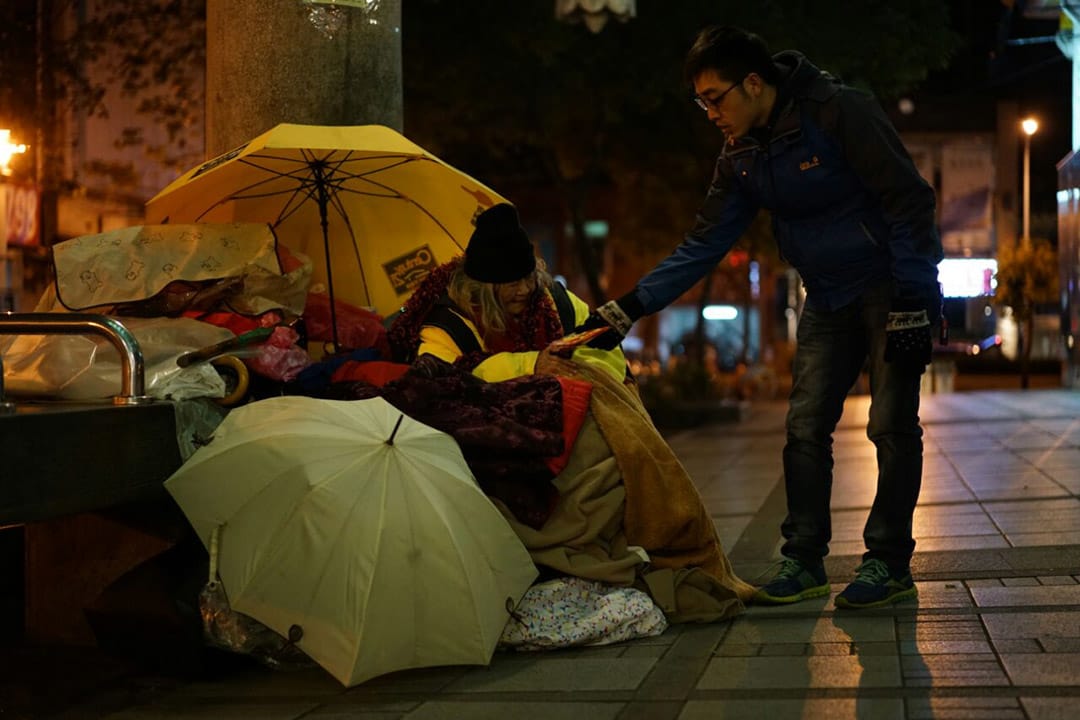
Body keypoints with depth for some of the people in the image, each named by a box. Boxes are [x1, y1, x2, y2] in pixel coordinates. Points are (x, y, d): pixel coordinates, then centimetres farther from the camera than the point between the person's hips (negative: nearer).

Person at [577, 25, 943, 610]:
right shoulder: (741, 158, 0)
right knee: (805, 427, 1)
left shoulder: (839, 113, -21)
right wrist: (627, 310, -5)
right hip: (829, 298, 7)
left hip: (893, 288, -6)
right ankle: (803, 561, 8)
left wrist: (911, 304, -22)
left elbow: (910, 201, -19)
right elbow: (702, 245, 3)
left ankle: (889, 562, 3)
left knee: (892, 425, -7)